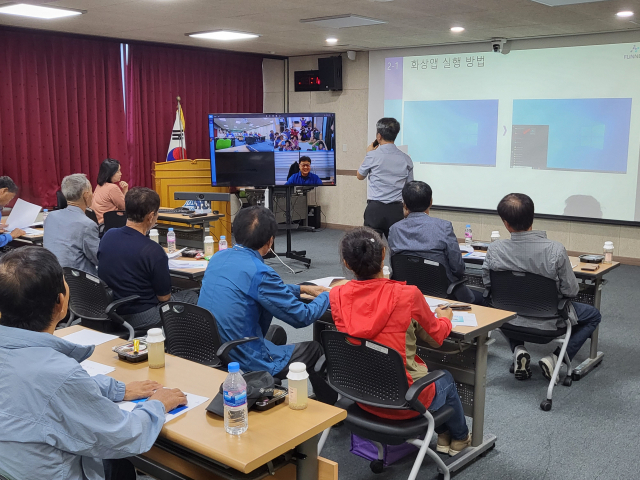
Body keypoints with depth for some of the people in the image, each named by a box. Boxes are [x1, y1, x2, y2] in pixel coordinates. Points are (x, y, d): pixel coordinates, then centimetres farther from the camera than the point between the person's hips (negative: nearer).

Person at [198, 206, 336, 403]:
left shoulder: (218, 258, 0)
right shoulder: (259, 272, -25)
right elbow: (303, 317, -14)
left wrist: (301, 288, 23)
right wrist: (328, 296, 6)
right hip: (243, 362, -8)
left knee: (277, 332, 31)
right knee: (313, 350, 14)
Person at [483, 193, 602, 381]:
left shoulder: (494, 250, -20)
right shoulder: (555, 250, -28)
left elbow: (487, 285, -4)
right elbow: (571, 291, -16)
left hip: (510, 320, 3)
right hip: (548, 322, -2)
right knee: (593, 315, 25)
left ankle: (518, 350, 16)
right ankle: (554, 358, 10)